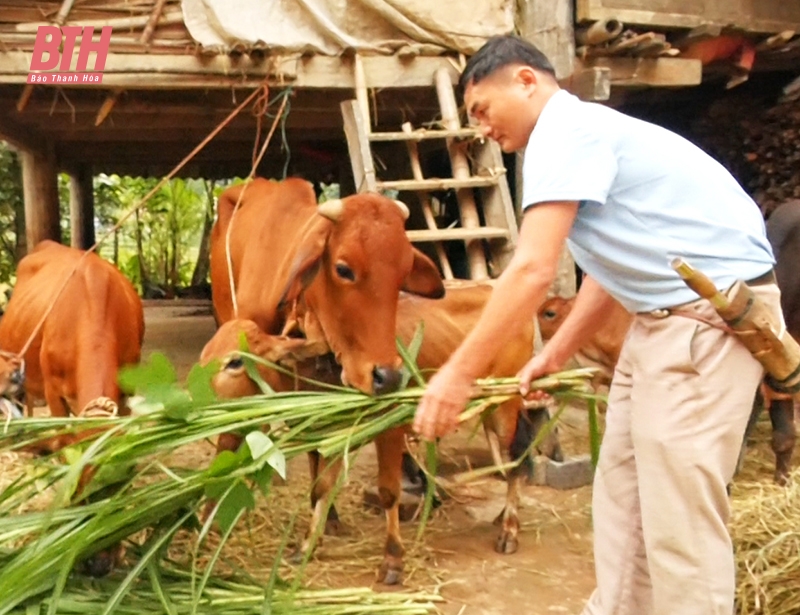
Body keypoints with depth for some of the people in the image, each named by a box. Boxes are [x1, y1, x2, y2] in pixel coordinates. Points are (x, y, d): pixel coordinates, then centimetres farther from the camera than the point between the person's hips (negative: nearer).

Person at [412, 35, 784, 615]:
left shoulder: (564, 129, -13)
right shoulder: (581, 133, 18)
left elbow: (533, 270, -24)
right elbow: (611, 274, 21)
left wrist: (459, 374, -20)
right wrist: (554, 357, 21)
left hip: (713, 312, -11)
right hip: (669, 312, 11)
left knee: (678, 512, -6)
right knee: (623, 488, 16)